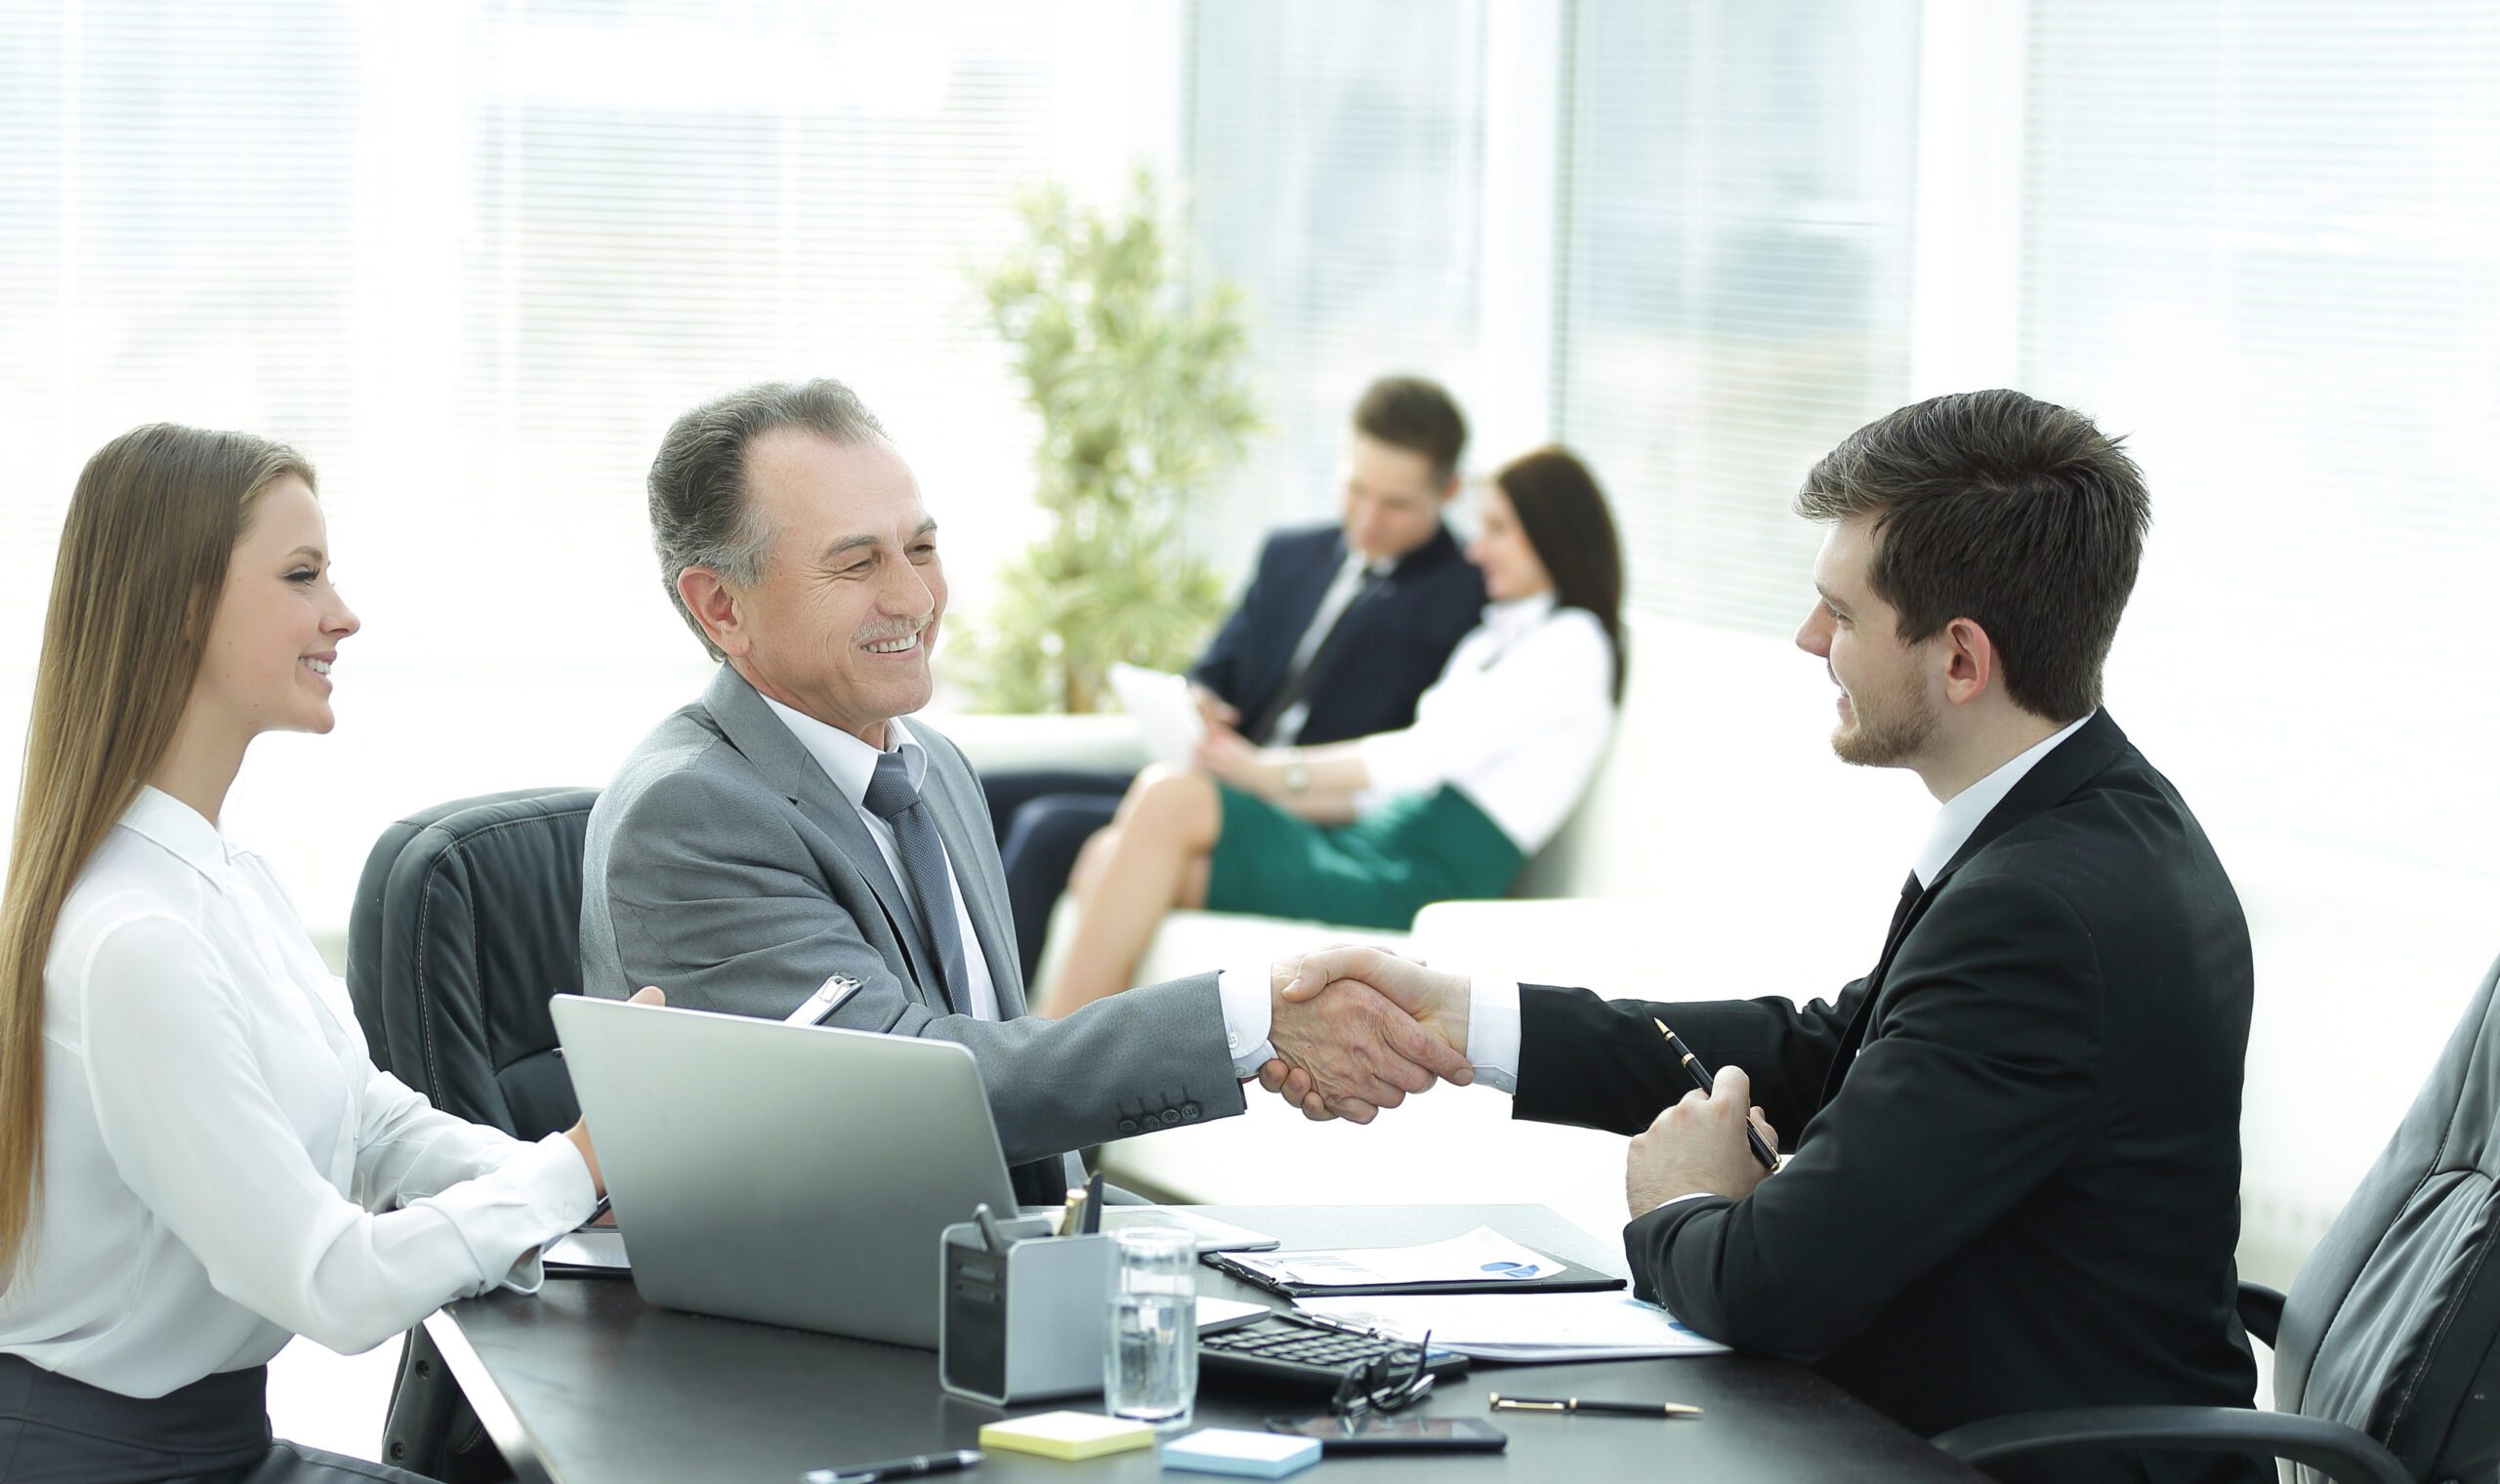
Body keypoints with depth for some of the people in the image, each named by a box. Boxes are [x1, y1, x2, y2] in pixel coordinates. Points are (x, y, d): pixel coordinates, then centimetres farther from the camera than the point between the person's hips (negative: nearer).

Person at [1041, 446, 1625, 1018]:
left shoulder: (1573, 643, 1)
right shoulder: (1494, 639, 30)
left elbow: (1432, 753, -10)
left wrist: (1273, 773, -8)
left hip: (1411, 887, -9)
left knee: (1170, 799, -27)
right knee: (1110, 855, -13)